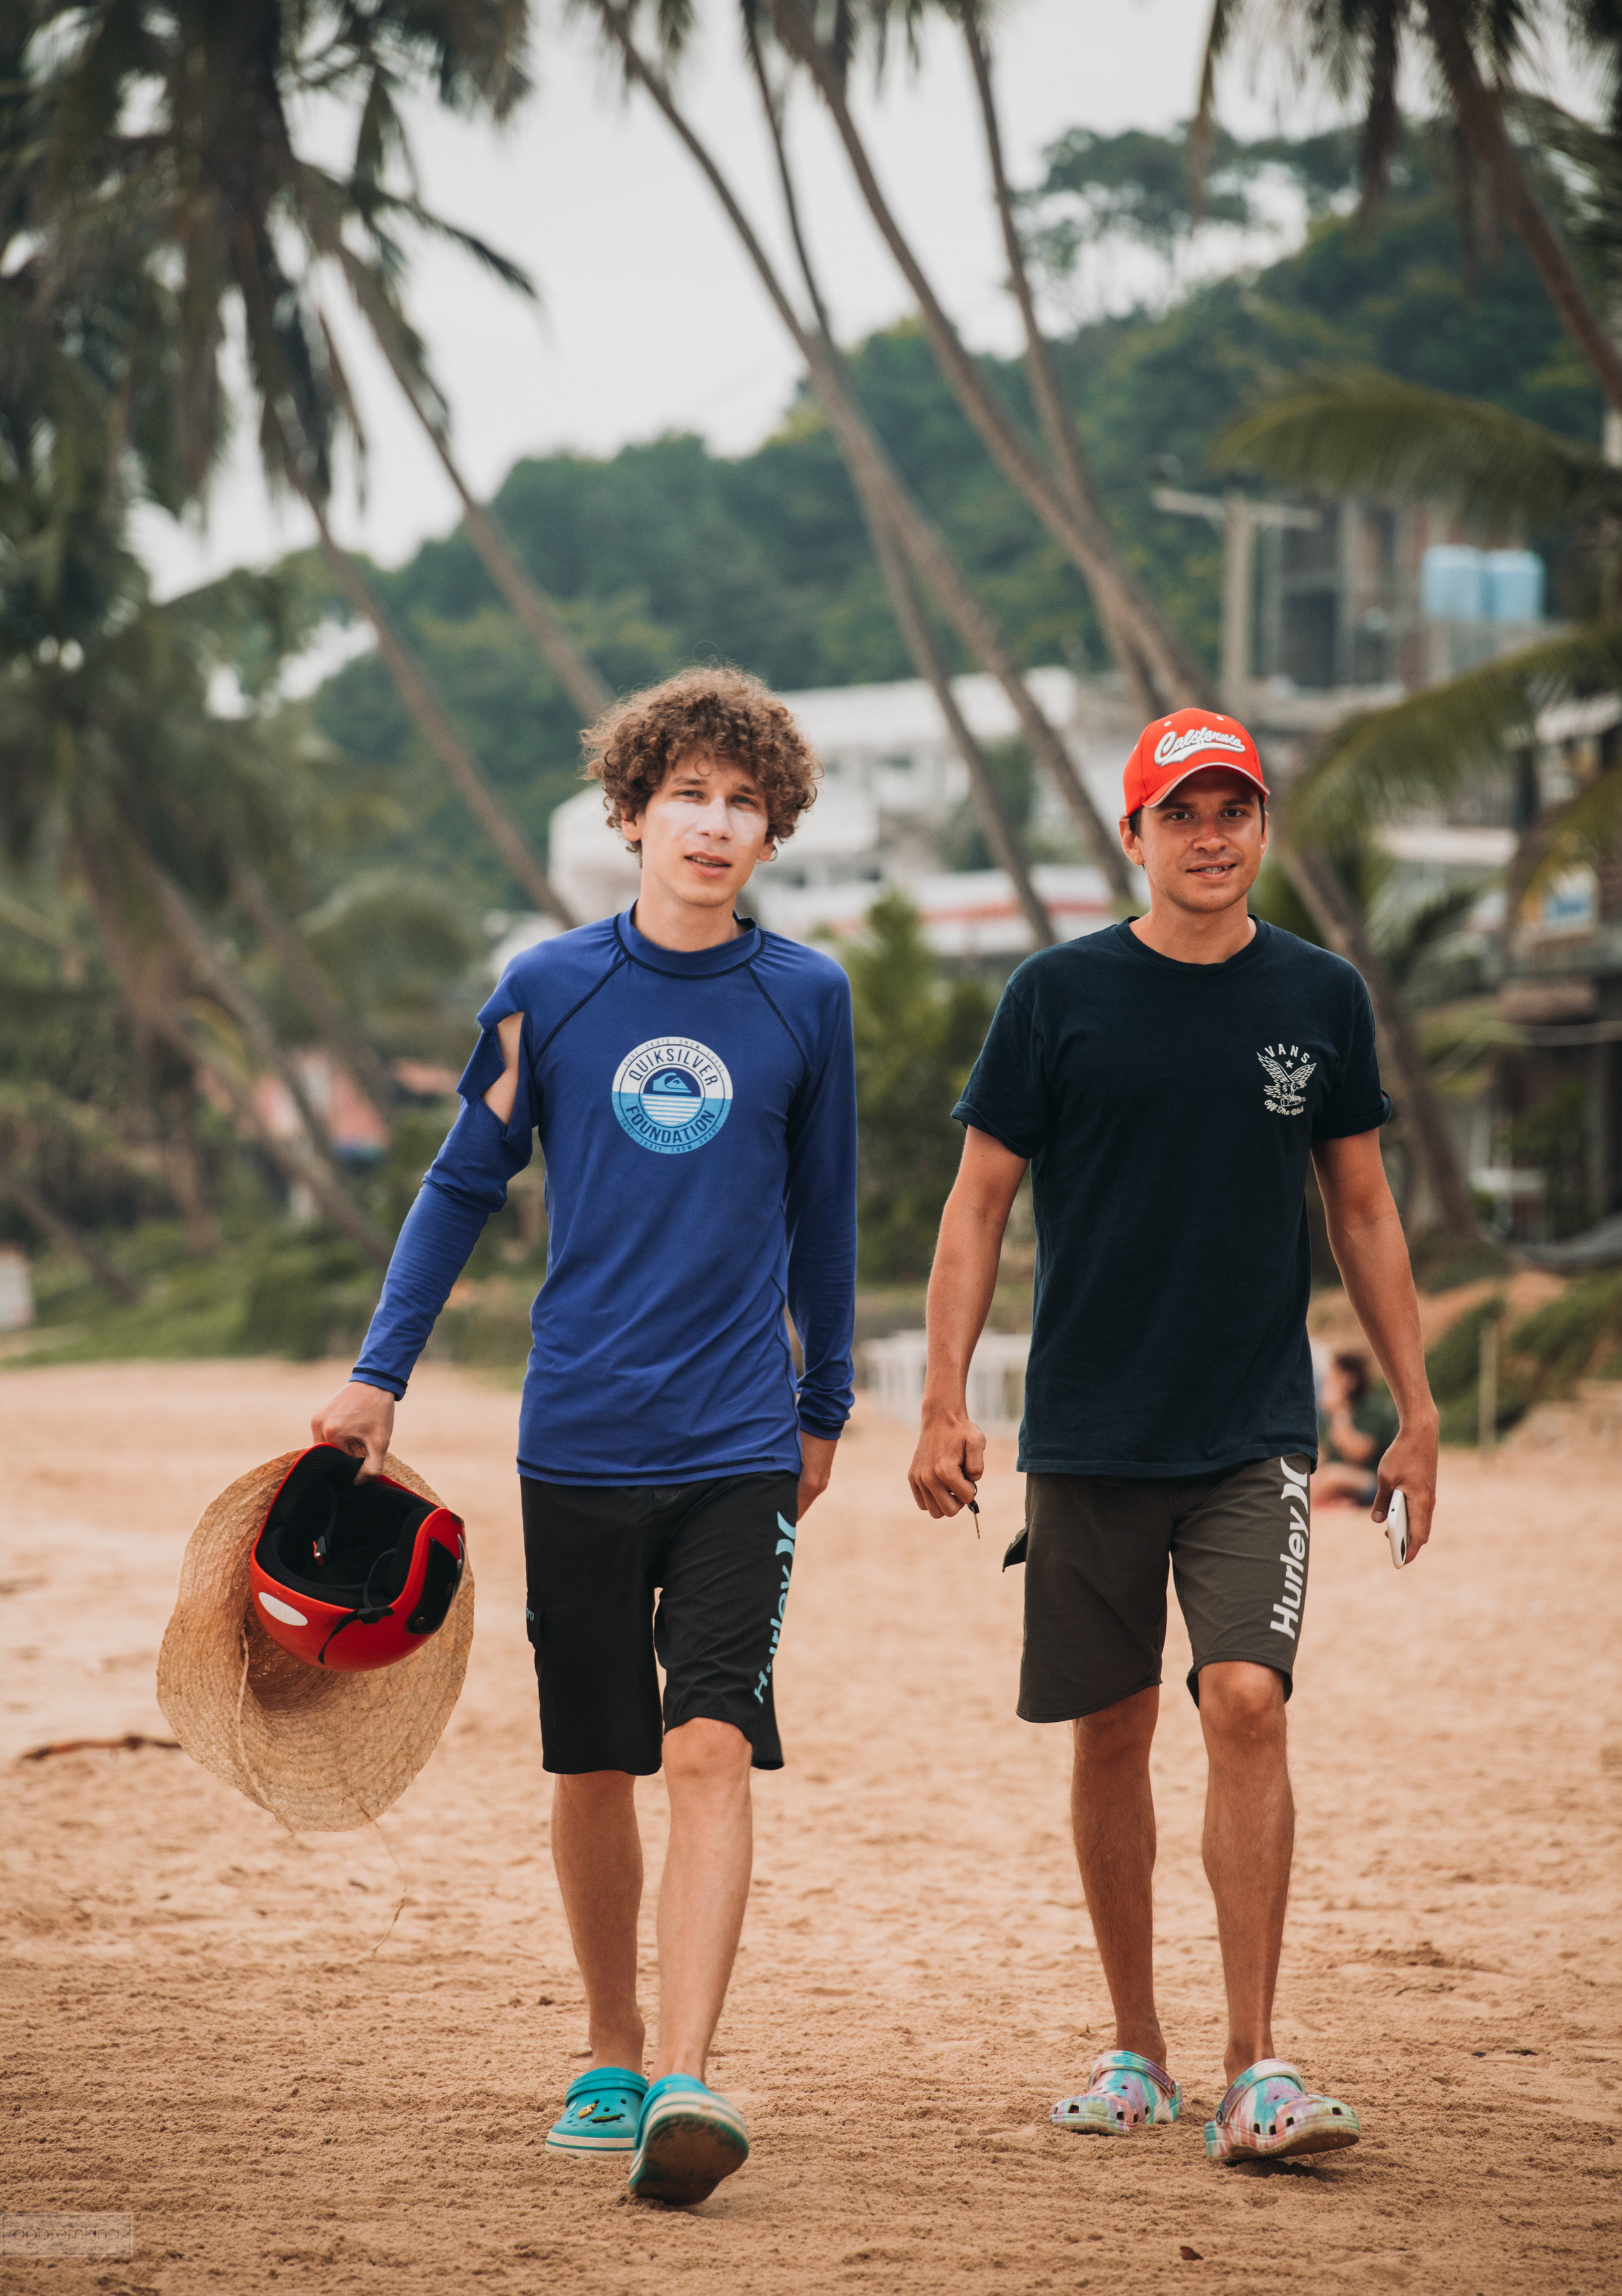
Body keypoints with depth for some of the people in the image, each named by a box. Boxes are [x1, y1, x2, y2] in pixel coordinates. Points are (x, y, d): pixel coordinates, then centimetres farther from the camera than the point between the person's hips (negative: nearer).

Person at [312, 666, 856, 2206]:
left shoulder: (805, 997, 3)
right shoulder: (549, 988, 2)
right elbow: (463, 1185, 11)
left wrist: (824, 1408, 21)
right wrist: (378, 1375, 6)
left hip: (740, 1444, -1)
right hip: (578, 1442, 1)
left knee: (711, 1751, -14)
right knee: (592, 1772, 9)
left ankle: (682, 2085, -20)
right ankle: (610, 2058, 26)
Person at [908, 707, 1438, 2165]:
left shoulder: (1320, 999, 5)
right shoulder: (1060, 996, -1)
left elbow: (1365, 1211, 13)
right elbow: (979, 1200, 1)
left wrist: (1416, 1411, 10)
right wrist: (946, 1402, -7)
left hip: (1256, 1437, 0)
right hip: (1089, 1437, 0)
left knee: (1247, 1703, -15)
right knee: (1112, 1732, 7)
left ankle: (1257, 2072, -13)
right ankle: (1136, 2052, 21)